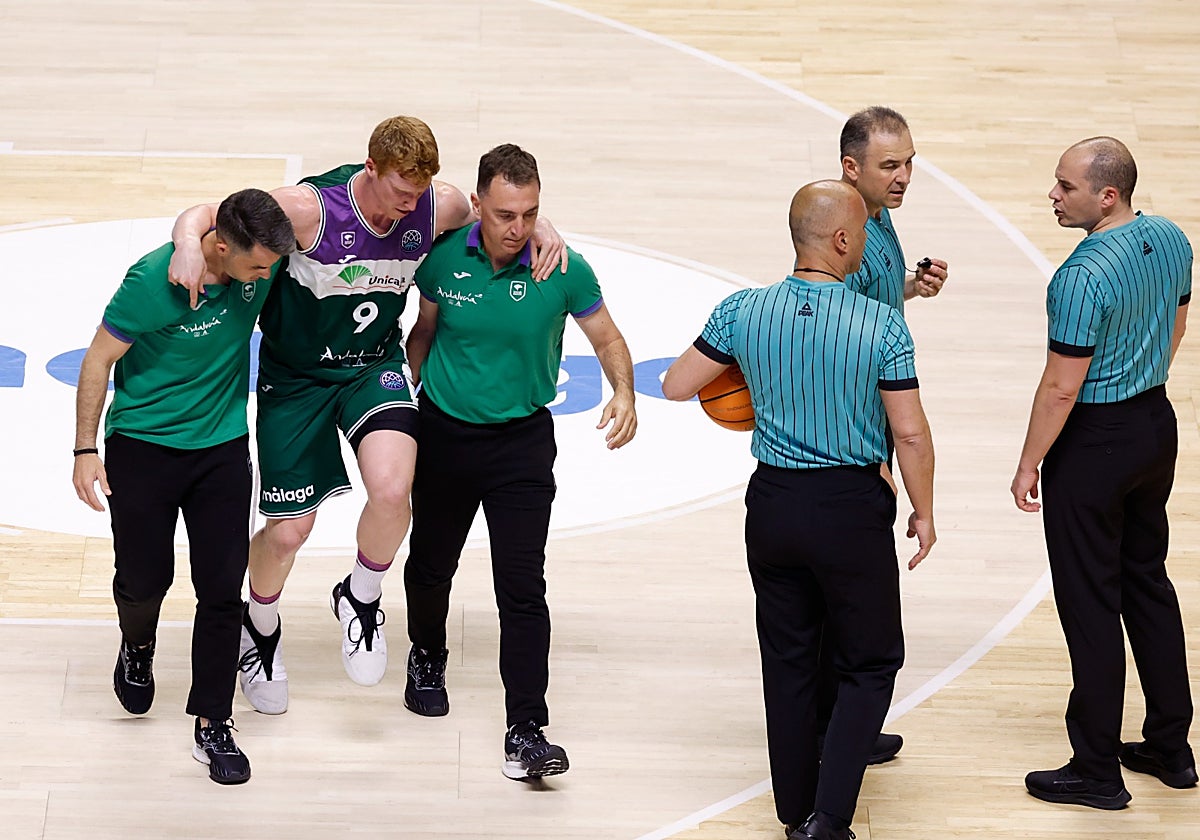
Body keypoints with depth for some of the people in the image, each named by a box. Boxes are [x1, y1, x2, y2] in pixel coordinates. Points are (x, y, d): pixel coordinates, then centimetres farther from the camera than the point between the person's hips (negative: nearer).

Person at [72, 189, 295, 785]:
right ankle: (137, 649, 44)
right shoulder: (154, 282, -27)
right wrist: (85, 451, -12)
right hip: (143, 446, -3)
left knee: (222, 588, -1)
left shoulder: (264, 259, -15)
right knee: (144, 579, 7)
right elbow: (99, 359, -14)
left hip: (223, 446, 3)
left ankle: (213, 726, 9)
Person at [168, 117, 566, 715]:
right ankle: (260, 626, 39)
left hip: (374, 367, 2)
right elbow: (203, 214, -23)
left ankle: (360, 598, 5)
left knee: (392, 487, -26)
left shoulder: (437, 207, -15)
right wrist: (189, 245, -46)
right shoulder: (310, 209, -28)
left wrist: (540, 228, -14)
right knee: (289, 531, 4)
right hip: (296, 374, -2)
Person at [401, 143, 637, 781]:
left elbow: (606, 338, -1)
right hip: (443, 432, 2)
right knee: (430, 564, 18)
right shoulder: (444, 258, -10)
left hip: (521, 440, -2)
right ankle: (426, 658, 50)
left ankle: (524, 733, -13)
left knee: (522, 586, -12)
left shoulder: (563, 269, -14)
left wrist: (623, 392, -19)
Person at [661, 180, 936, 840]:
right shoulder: (881, 325, -14)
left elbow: (676, 385, 3)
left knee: (787, 660, 16)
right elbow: (911, 433, -11)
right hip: (854, 507, -3)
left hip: (772, 503, 3)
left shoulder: (742, 313, -6)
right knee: (870, 663, 9)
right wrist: (923, 512, 3)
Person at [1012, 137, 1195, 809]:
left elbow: (1061, 387, -22)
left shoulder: (1085, 276, -26)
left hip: (1094, 442, -8)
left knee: (1090, 603, 1)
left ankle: (1097, 772, 8)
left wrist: (1030, 464, -10)